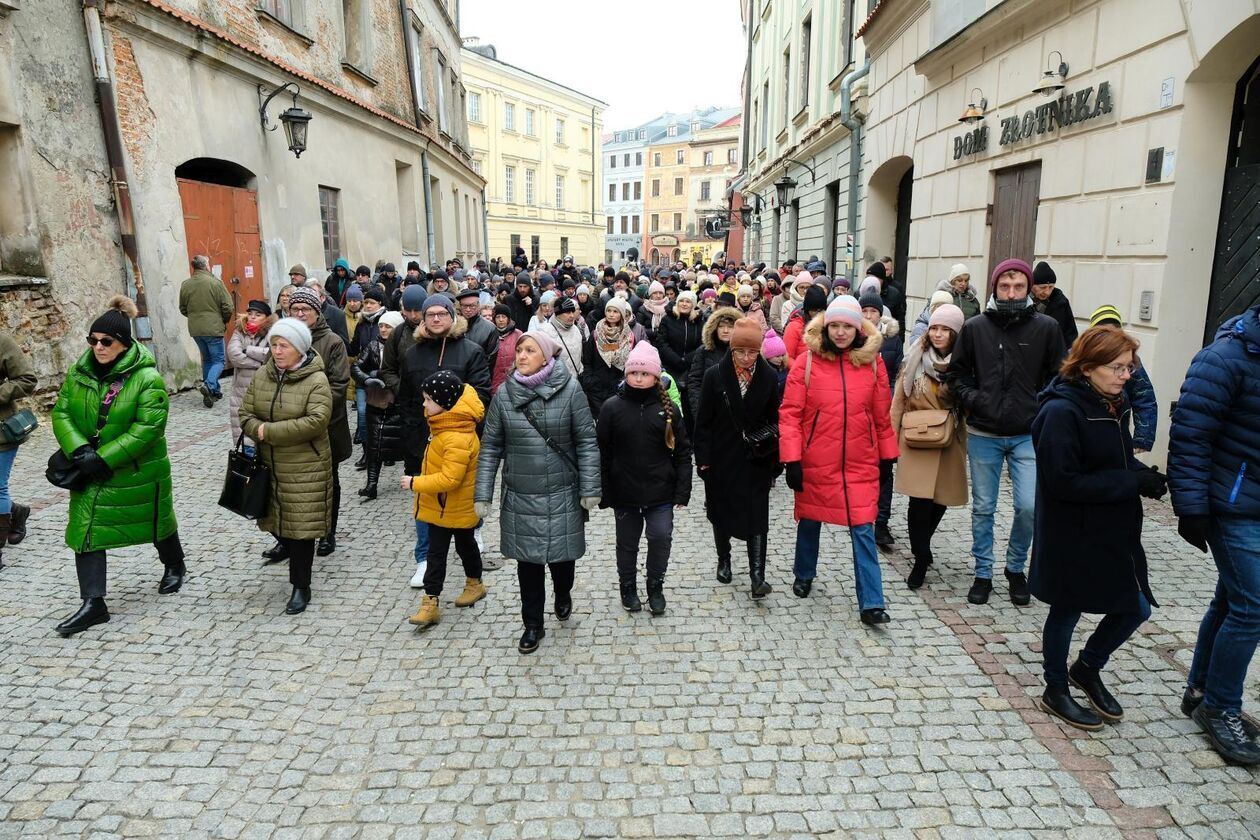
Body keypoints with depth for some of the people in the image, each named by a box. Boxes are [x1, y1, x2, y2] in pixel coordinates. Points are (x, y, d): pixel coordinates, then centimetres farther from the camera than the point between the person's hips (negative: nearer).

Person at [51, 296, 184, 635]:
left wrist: (105, 458, -26)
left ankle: (174, 567, 43)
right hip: (89, 473, 4)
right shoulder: (78, 372, -2)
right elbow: (61, 413, 0)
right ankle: (93, 604, 7)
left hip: (138, 473, -4)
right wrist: (79, 450, -17)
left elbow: (148, 427, -24)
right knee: (86, 531, 0)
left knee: (156, 522, 16)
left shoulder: (148, 378, -19)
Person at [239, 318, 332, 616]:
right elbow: (246, 413, 6)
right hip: (269, 464, 6)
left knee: (301, 524, 0)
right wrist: (259, 432, -17)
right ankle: (293, 552, 44)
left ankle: (301, 587, 14)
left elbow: (315, 421, -24)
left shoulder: (316, 380, -14)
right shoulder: (263, 375, 5)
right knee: (277, 519, 15)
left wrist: (268, 431, -20)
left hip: (305, 467, -6)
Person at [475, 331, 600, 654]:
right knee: (528, 561, 10)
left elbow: (586, 442, -6)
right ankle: (533, 624, 29)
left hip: (562, 494, -1)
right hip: (520, 497, 2)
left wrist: (589, 488, -9)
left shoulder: (570, 389, -9)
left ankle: (563, 594, 46)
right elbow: (490, 446, 2)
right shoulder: (505, 393, -2)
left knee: (562, 553, 13)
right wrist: (483, 494, -2)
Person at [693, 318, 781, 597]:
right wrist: (703, 459, -8)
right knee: (721, 512, 14)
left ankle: (757, 575, 2)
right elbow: (703, 421, -5)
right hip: (722, 459, 0)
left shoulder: (768, 377, -3)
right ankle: (724, 560, 35)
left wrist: (775, 460, 4)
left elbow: (774, 420, 4)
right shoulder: (714, 375, -8)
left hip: (756, 460, 0)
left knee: (756, 517, -2)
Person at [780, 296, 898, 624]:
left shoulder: (873, 363, 1)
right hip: (815, 464, 0)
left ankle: (871, 603, 7)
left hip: (860, 465, 1)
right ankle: (803, 575, 41)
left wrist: (888, 457, 11)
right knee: (810, 521, 17)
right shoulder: (807, 362, -6)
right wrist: (791, 459, -13)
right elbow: (790, 413, -8)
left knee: (863, 530, -1)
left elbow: (882, 415, 8)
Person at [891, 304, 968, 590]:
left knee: (940, 499, 10)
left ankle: (921, 547, 35)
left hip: (949, 444, 1)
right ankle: (921, 558, 6)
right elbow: (899, 400, 5)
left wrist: (970, 442, -2)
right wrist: (892, 437, 2)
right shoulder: (916, 358, 1)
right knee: (919, 500, -9)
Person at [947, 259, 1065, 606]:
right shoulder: (975, 327, -1)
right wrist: (973, 400, -8)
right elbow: (957, 374, 6)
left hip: (1028, 435, 0)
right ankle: (983, 573, 25)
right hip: (983, 434, 1)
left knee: (1029, 506, -4)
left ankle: (1016, 567, 22)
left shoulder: (1046, 327, -2)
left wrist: (1040, 408, -8)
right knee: (983, 508, 10)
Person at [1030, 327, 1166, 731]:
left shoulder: (1114, 405, 4)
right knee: (1067, 610, 10)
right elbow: (1064, 482, -24)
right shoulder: (1060, 412, -22)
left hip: (1114, 531, 8)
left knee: (1136, 607, 14)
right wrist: (1133, 482, -22)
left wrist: (1143, 473, -4)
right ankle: (1055, 692, 31)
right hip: (1072, 535, -8)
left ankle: (1088, 668, 39)